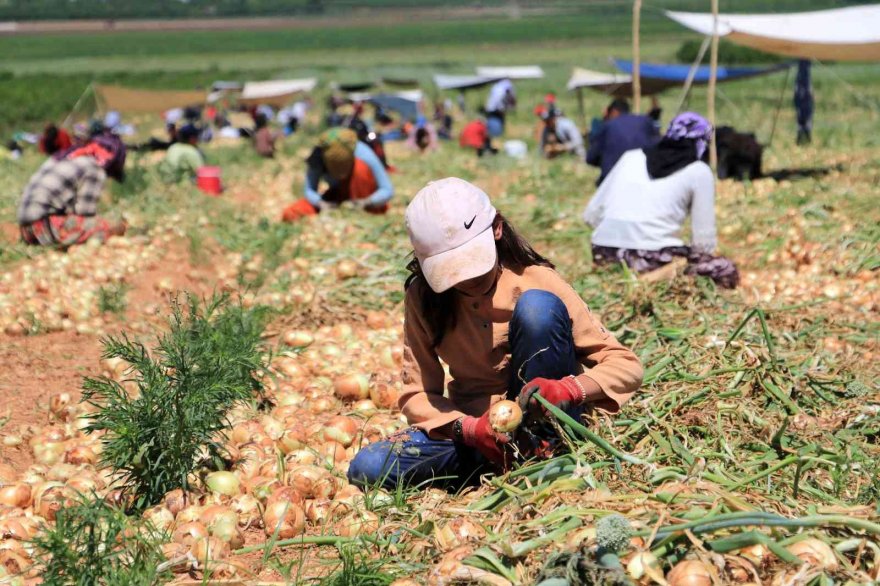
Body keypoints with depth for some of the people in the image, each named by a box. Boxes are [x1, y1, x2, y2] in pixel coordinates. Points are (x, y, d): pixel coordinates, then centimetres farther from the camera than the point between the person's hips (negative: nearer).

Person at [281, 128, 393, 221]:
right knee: (290, 214, -18)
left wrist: (366, 202, -45)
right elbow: (310, 190, -19)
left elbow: (388, 190, -27)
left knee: (360, 167, -35)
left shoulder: (364, 155, -30)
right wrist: (321, 203, -41)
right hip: (337, 197, 3)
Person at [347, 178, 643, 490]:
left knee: (537, 306, -26)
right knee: (367, 468, -23)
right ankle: (514, 456, -14)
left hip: (542, 423, -3)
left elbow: (626, 366, -14)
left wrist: (569, 390, -35)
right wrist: (470, 429, -26)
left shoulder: (536, 280, -14)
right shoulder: (423, 297, -6)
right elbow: (416, 395, -5)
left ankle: (543, 448, -17)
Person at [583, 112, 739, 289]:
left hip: (604, 255, 5)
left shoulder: (632, 156, 18)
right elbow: (704, 239, 4)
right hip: (652, 260, -5)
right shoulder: (699, 171, 6)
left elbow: (591, 215, 15)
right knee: (727, 270, 15)